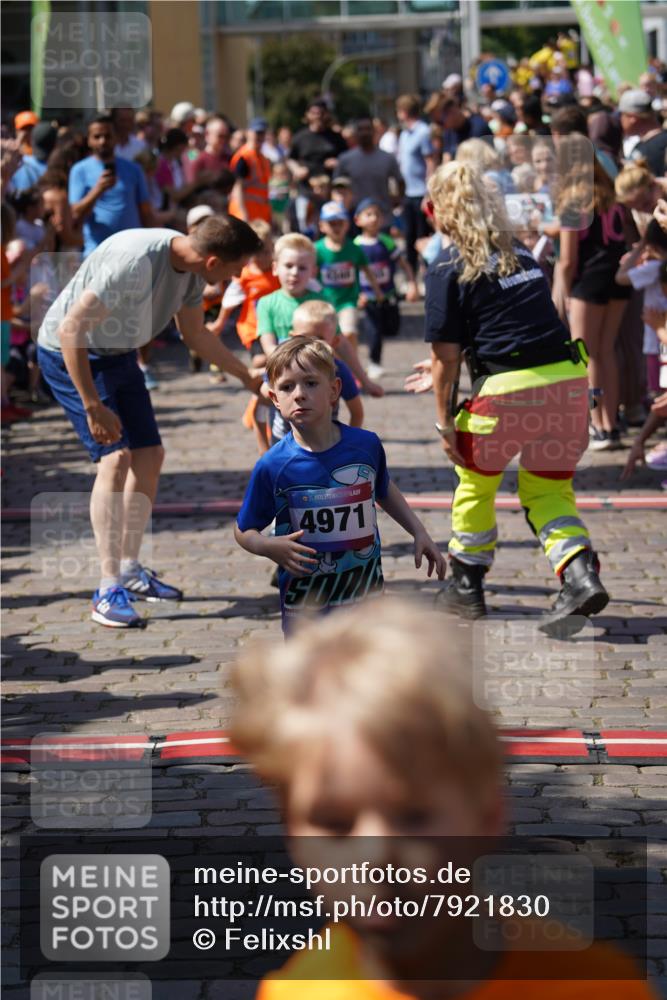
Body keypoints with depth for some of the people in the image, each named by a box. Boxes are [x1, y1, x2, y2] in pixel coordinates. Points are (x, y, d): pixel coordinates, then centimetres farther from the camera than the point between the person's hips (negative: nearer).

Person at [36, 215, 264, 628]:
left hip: (119, 355, 9)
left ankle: (129, 568, 25)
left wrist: (247, 375, 15)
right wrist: (93, 407, -32)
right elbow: (71, 329, -34)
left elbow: (196, 334, 13)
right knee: (115, 457, -18)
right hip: (71, 354, -9)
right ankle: (109, 591, -15)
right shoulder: (134, 261, -35)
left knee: (149, 455, 9)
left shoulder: (191, 265, -7)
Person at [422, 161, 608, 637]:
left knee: (476, 481, 18)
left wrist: (445, 423, 4)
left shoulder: (448, 268, -2)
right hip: (568, 379, 5)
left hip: (508, 389, -5)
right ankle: (580, 575, -7)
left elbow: (446, 354, -5)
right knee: (547, 490, 15)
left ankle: (468, 586, 29)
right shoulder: (520, 250, 17)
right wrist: (441, 368, 35)